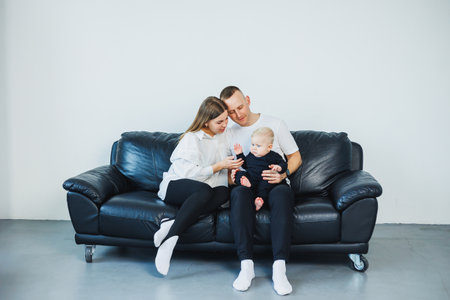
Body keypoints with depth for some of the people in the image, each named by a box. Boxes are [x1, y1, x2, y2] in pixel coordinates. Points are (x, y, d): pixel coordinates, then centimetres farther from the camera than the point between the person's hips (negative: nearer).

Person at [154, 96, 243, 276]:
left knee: (224, 192, -32)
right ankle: (168, 241, -41)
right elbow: (188, 173, -16)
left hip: (208, 190, 5)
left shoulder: (223, 137, 14)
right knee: (204, 190, -40)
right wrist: (219, 166, -13)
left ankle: (172, 224, -39)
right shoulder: (191, 139, -8)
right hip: (175, 187, -5)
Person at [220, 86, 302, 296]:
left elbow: (296, 157, 9)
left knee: (282, 193, -38)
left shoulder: (275, 124, 8)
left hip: (274, 185, -1)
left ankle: (279, 267, -43)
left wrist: (283, 174, -11)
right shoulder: (229, 134, 14)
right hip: (247, 186, 1)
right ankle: (246, 265, -38)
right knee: (238, 192, -37)